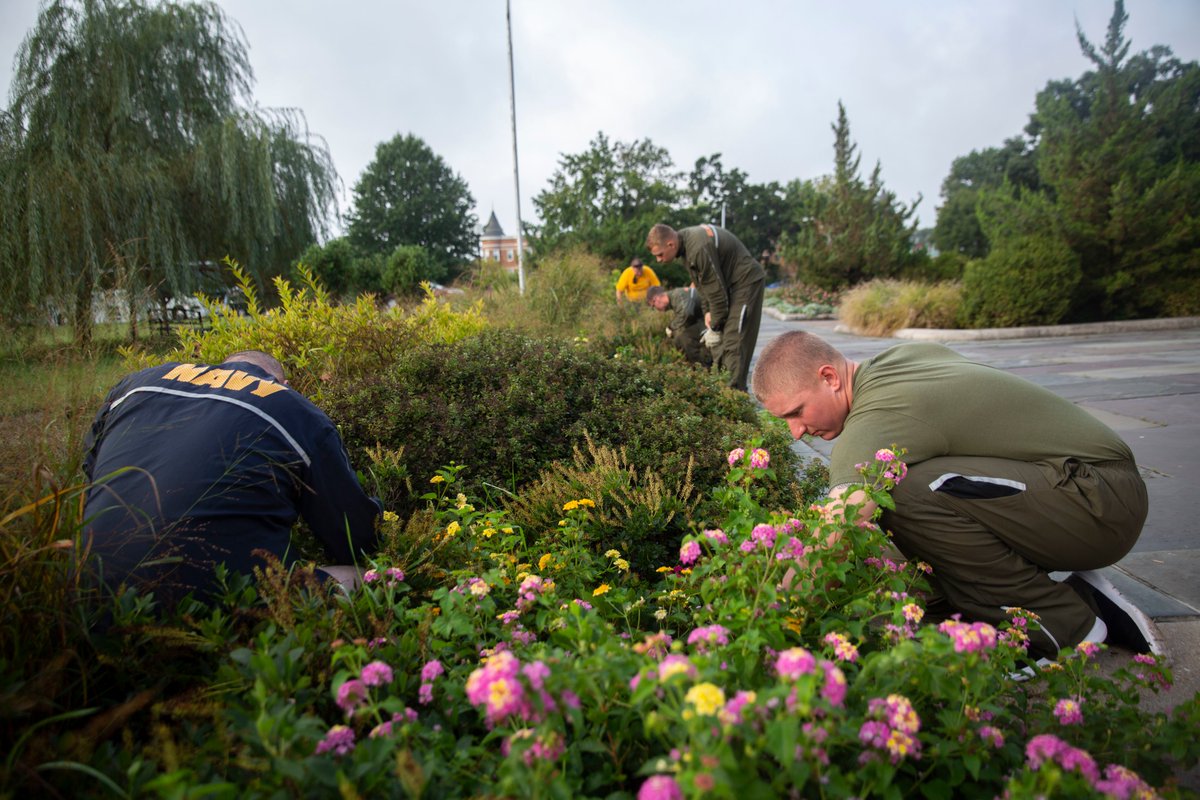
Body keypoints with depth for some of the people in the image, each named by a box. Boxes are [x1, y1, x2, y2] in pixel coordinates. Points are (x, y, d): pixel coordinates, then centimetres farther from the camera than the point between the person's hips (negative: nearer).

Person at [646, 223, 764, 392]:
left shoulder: (699, 249, -31)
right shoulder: (685, 240, -1)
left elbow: (716, 291, -25)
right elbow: (702, 281, 9)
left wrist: (715, 327, -14)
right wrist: (707, 311, 2)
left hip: (745, 283, -10)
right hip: (728, 283, 10)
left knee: (733, 344, -13)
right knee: (717, 343, 10)